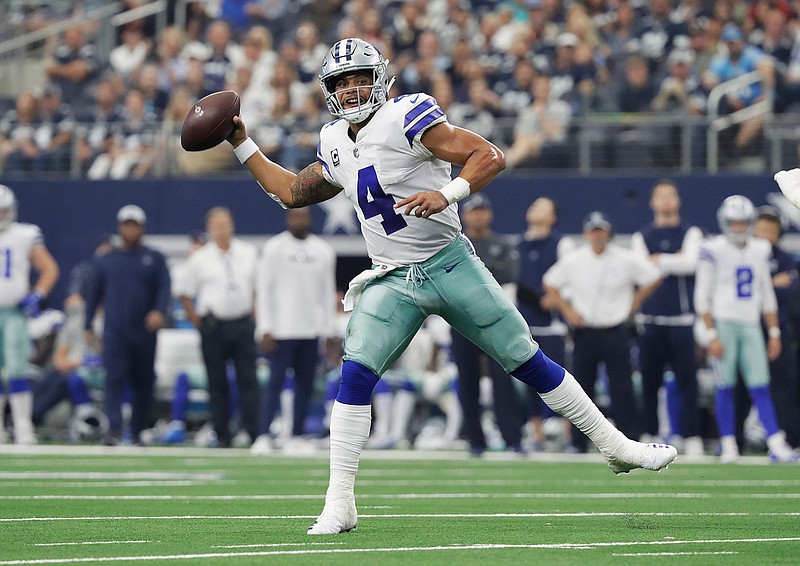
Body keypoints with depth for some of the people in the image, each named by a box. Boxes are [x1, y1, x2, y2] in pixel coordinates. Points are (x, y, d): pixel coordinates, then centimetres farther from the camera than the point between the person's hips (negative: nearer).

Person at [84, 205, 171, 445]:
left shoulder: (154, 259, 8)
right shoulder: (105, 260, 11)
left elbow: (164, 288, -1)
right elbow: (94, 293, 16)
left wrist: (159, 311, -21)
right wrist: (88, 326, 13)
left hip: (145, 332, 0)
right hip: (114, 332, 0)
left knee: (143, 383, 5)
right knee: (114, 378, -14)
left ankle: (137, 433, 14)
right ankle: (114, 430, -22)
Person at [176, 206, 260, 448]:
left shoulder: (250, 254, 8)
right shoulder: (199, 259, 1)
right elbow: (185, 293, 7)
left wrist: (254, 313, 7)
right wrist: (197, 321, 1)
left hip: (243, 324, 1)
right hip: (214, 326, -1)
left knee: (248, 380, -4)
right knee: (217, 382, 1)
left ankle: (254, 431, -4)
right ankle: (222, 435, 5)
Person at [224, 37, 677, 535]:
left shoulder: (405, 117, -12)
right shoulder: (337, 147, 8)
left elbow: (490, 157, -18)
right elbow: (291, 193, 25)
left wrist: (447, 195, -34)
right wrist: (242, 144, 20)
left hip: (450, 265, -4)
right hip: (393, 282, 4)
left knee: (529, 361, 2)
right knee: (356, 376, -15)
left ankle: (616, 446, 17)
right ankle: (339, 506, -13)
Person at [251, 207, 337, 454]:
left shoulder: (323, 250, 10)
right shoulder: (274, 248, -1)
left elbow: (328, 292, 13)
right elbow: (263, 290, -3)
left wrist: (329, 330, 8)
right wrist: (265, 330, -10)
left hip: (311, 330, 4)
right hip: (282, 329, -4)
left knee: (306, 383, 4)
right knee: (276, 380, -9)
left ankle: (297, 436, 10)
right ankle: (263, 436, -11)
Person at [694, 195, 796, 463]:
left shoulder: (760, 250, 11)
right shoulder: (713, 250, -5)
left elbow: (767, 295, 18)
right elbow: (702, 297, -6)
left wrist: (774, 332, 14)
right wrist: (711, 335, -11)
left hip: (751, 325, 4)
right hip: (723, 323, -4)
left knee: (761, 388, -2)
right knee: (725, 386, -3)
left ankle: (776, 445, -5)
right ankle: (728, 445, 4)